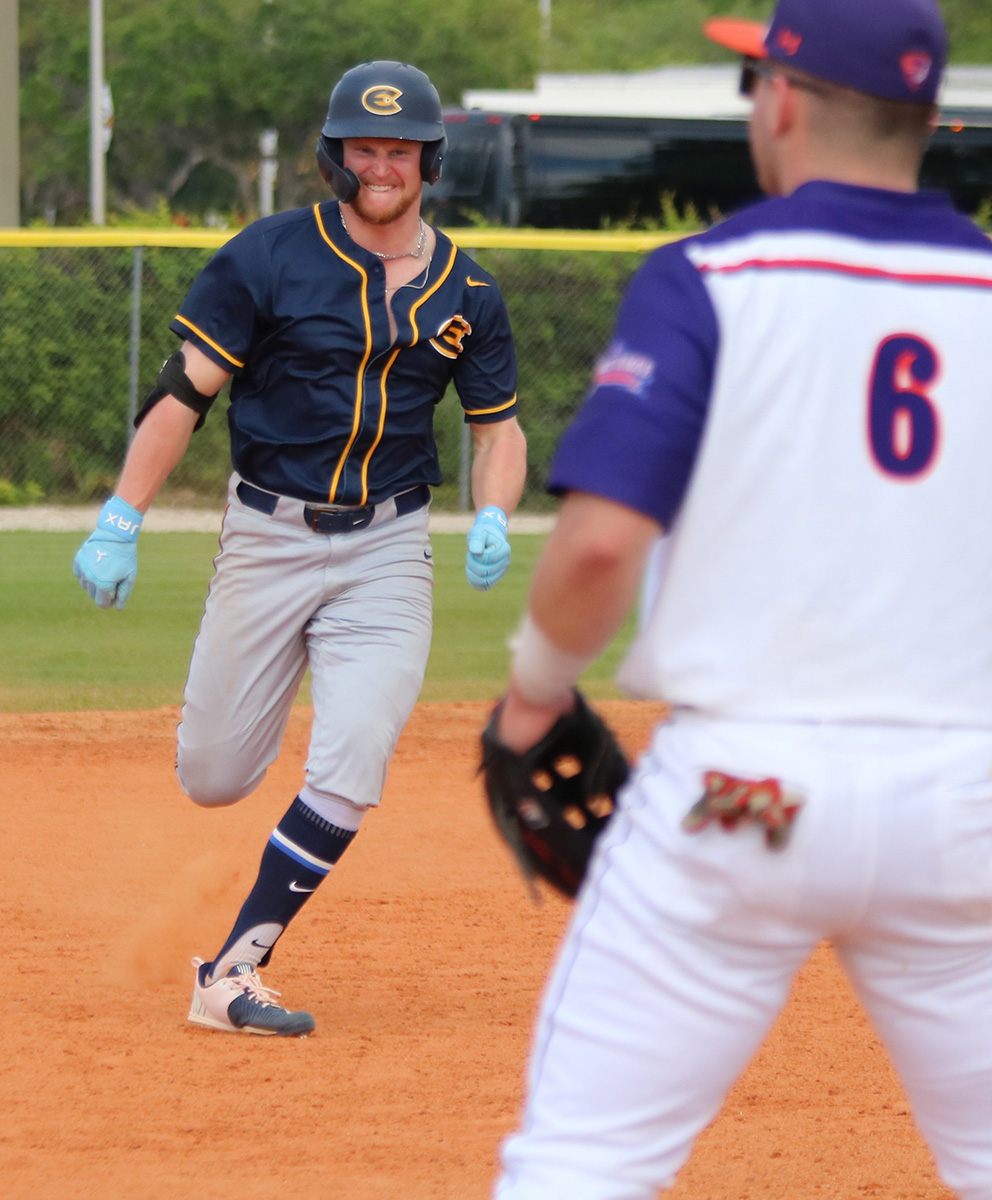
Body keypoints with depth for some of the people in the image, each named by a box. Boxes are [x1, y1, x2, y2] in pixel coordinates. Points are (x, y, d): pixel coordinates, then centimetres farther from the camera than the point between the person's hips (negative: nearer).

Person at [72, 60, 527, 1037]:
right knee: (211, 780, 6)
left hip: (386, 551, 1)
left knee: (348, 779, -13)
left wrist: (492, 519, -8)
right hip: (267, 540, -1)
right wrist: (120, 521, -13)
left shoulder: (465, 293, 3)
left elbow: (498, 425, 12)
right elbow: (186, 390, -7)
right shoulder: (270, 257, -7)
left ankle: (233, 976, -3)